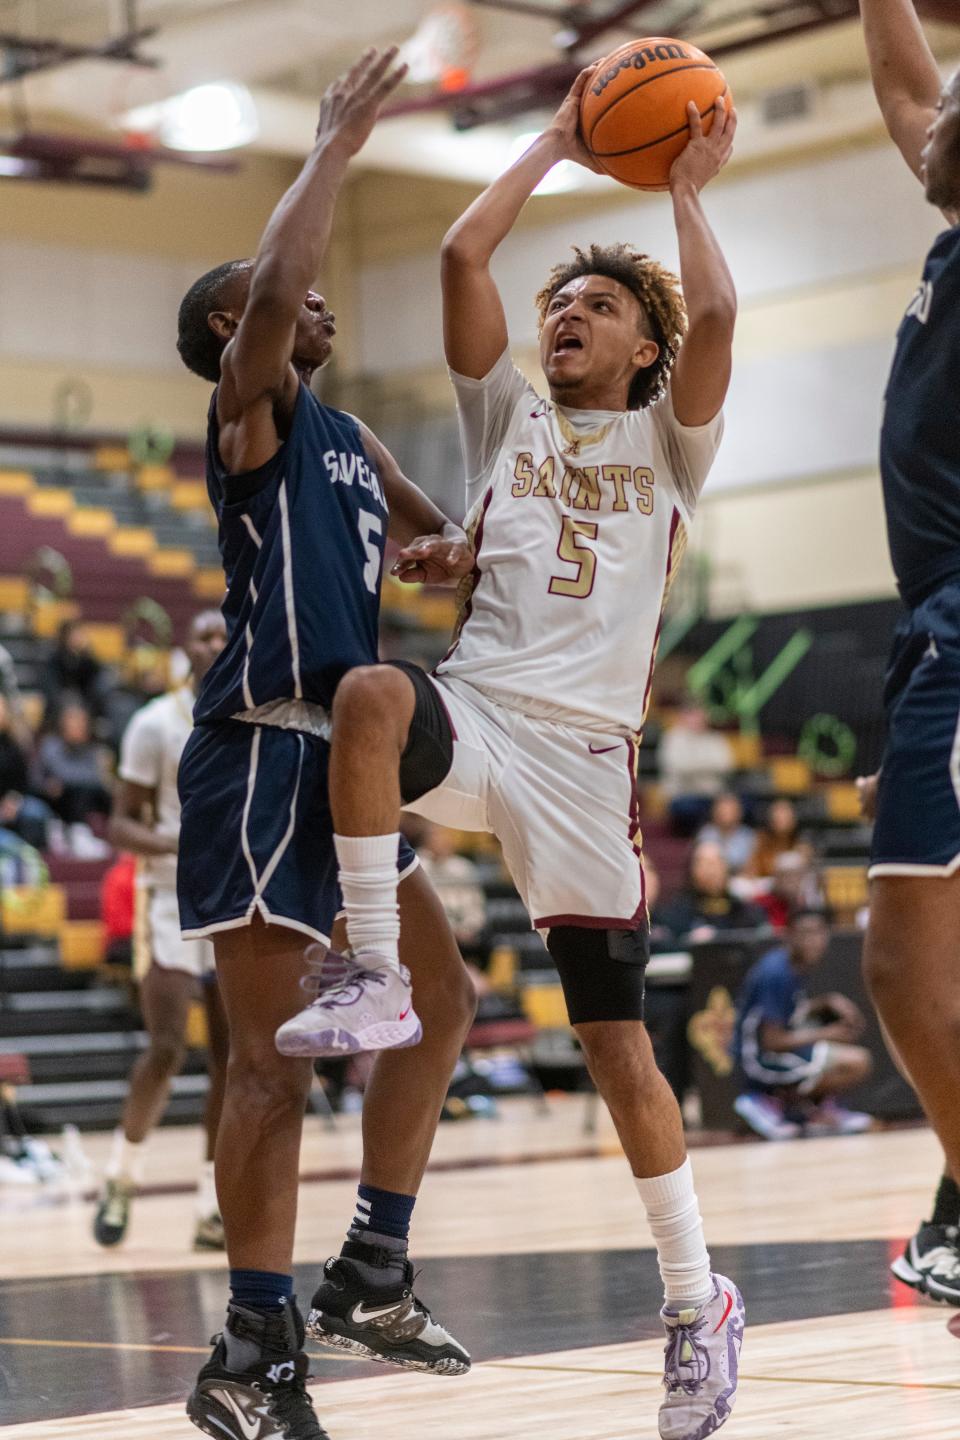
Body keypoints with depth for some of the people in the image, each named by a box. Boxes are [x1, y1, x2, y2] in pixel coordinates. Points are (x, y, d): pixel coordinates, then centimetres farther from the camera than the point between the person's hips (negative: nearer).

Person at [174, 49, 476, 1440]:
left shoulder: (349, 435, 20)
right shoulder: (251, 406, -4)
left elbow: (439, 539, 29)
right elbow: (273, 289, -25)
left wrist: (452, 550, 6)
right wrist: (336, 145, -15)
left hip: (345, 754, 9)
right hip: (264, 754, -9)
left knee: (440, 998, 15)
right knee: (274, 1064, -9)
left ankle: (372, 1275, 24)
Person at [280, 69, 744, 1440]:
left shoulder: (667, 438, 13)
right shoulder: (511, 413, 20)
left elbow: (714, 313, -7)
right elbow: (462, 256, 8)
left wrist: (685, 186, 8)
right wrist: (558, 144, 16)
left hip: (584, 750, -1)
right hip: (476, 711, 2)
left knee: (619, 1043, 0)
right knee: (371, 693, -37)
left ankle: (698, 1300, 14)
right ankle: (374, 977, -26)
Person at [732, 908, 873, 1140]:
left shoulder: (795, 965, 5)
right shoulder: (776, 973, -23)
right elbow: (772, 1041, -23)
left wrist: (826, 1003, 1)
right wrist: (826, 1034, -13)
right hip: (764, 1060, -10)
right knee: (857, 1063, -20)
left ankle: (820, 1107, 11)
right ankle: (774, 1103, -7)